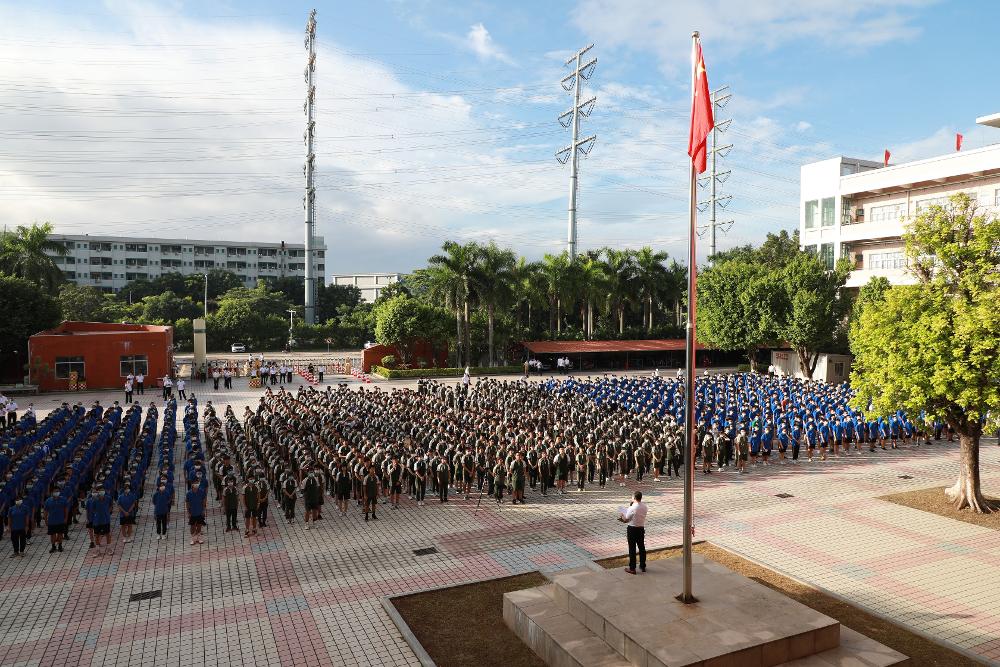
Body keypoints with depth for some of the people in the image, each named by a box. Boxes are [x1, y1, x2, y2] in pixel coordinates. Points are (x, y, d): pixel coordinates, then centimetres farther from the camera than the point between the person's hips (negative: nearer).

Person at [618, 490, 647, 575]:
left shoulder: (632, 508, -22)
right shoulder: (645, 507, -2)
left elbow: (626, 519, -12)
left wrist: (622, 516, 8)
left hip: (632, 529, -6)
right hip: (641, 529, 6)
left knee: (632, 549, 4)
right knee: (641, 547, 18)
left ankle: (632, 568, 11)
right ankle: (643, 566, 29)